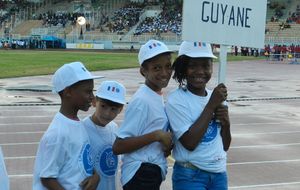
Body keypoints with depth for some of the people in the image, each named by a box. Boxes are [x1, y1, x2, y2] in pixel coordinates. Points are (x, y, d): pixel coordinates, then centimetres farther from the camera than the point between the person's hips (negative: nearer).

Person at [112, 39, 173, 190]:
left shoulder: (157, 97, 8)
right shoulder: (142, 100, -18)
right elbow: (118, 147, -22)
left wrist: (165, 146, 2)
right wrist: (156, 135, -25)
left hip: (152, 174, 9)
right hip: (141, 174, -9)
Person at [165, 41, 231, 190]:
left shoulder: (215, 97, 5)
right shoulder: (176, 100, -12)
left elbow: (225, 146, 10)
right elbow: (189, 143, -21)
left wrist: (226, 123, -10)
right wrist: (211, 105, -17)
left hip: (219, 174, 5)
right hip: (190, 177, -5)